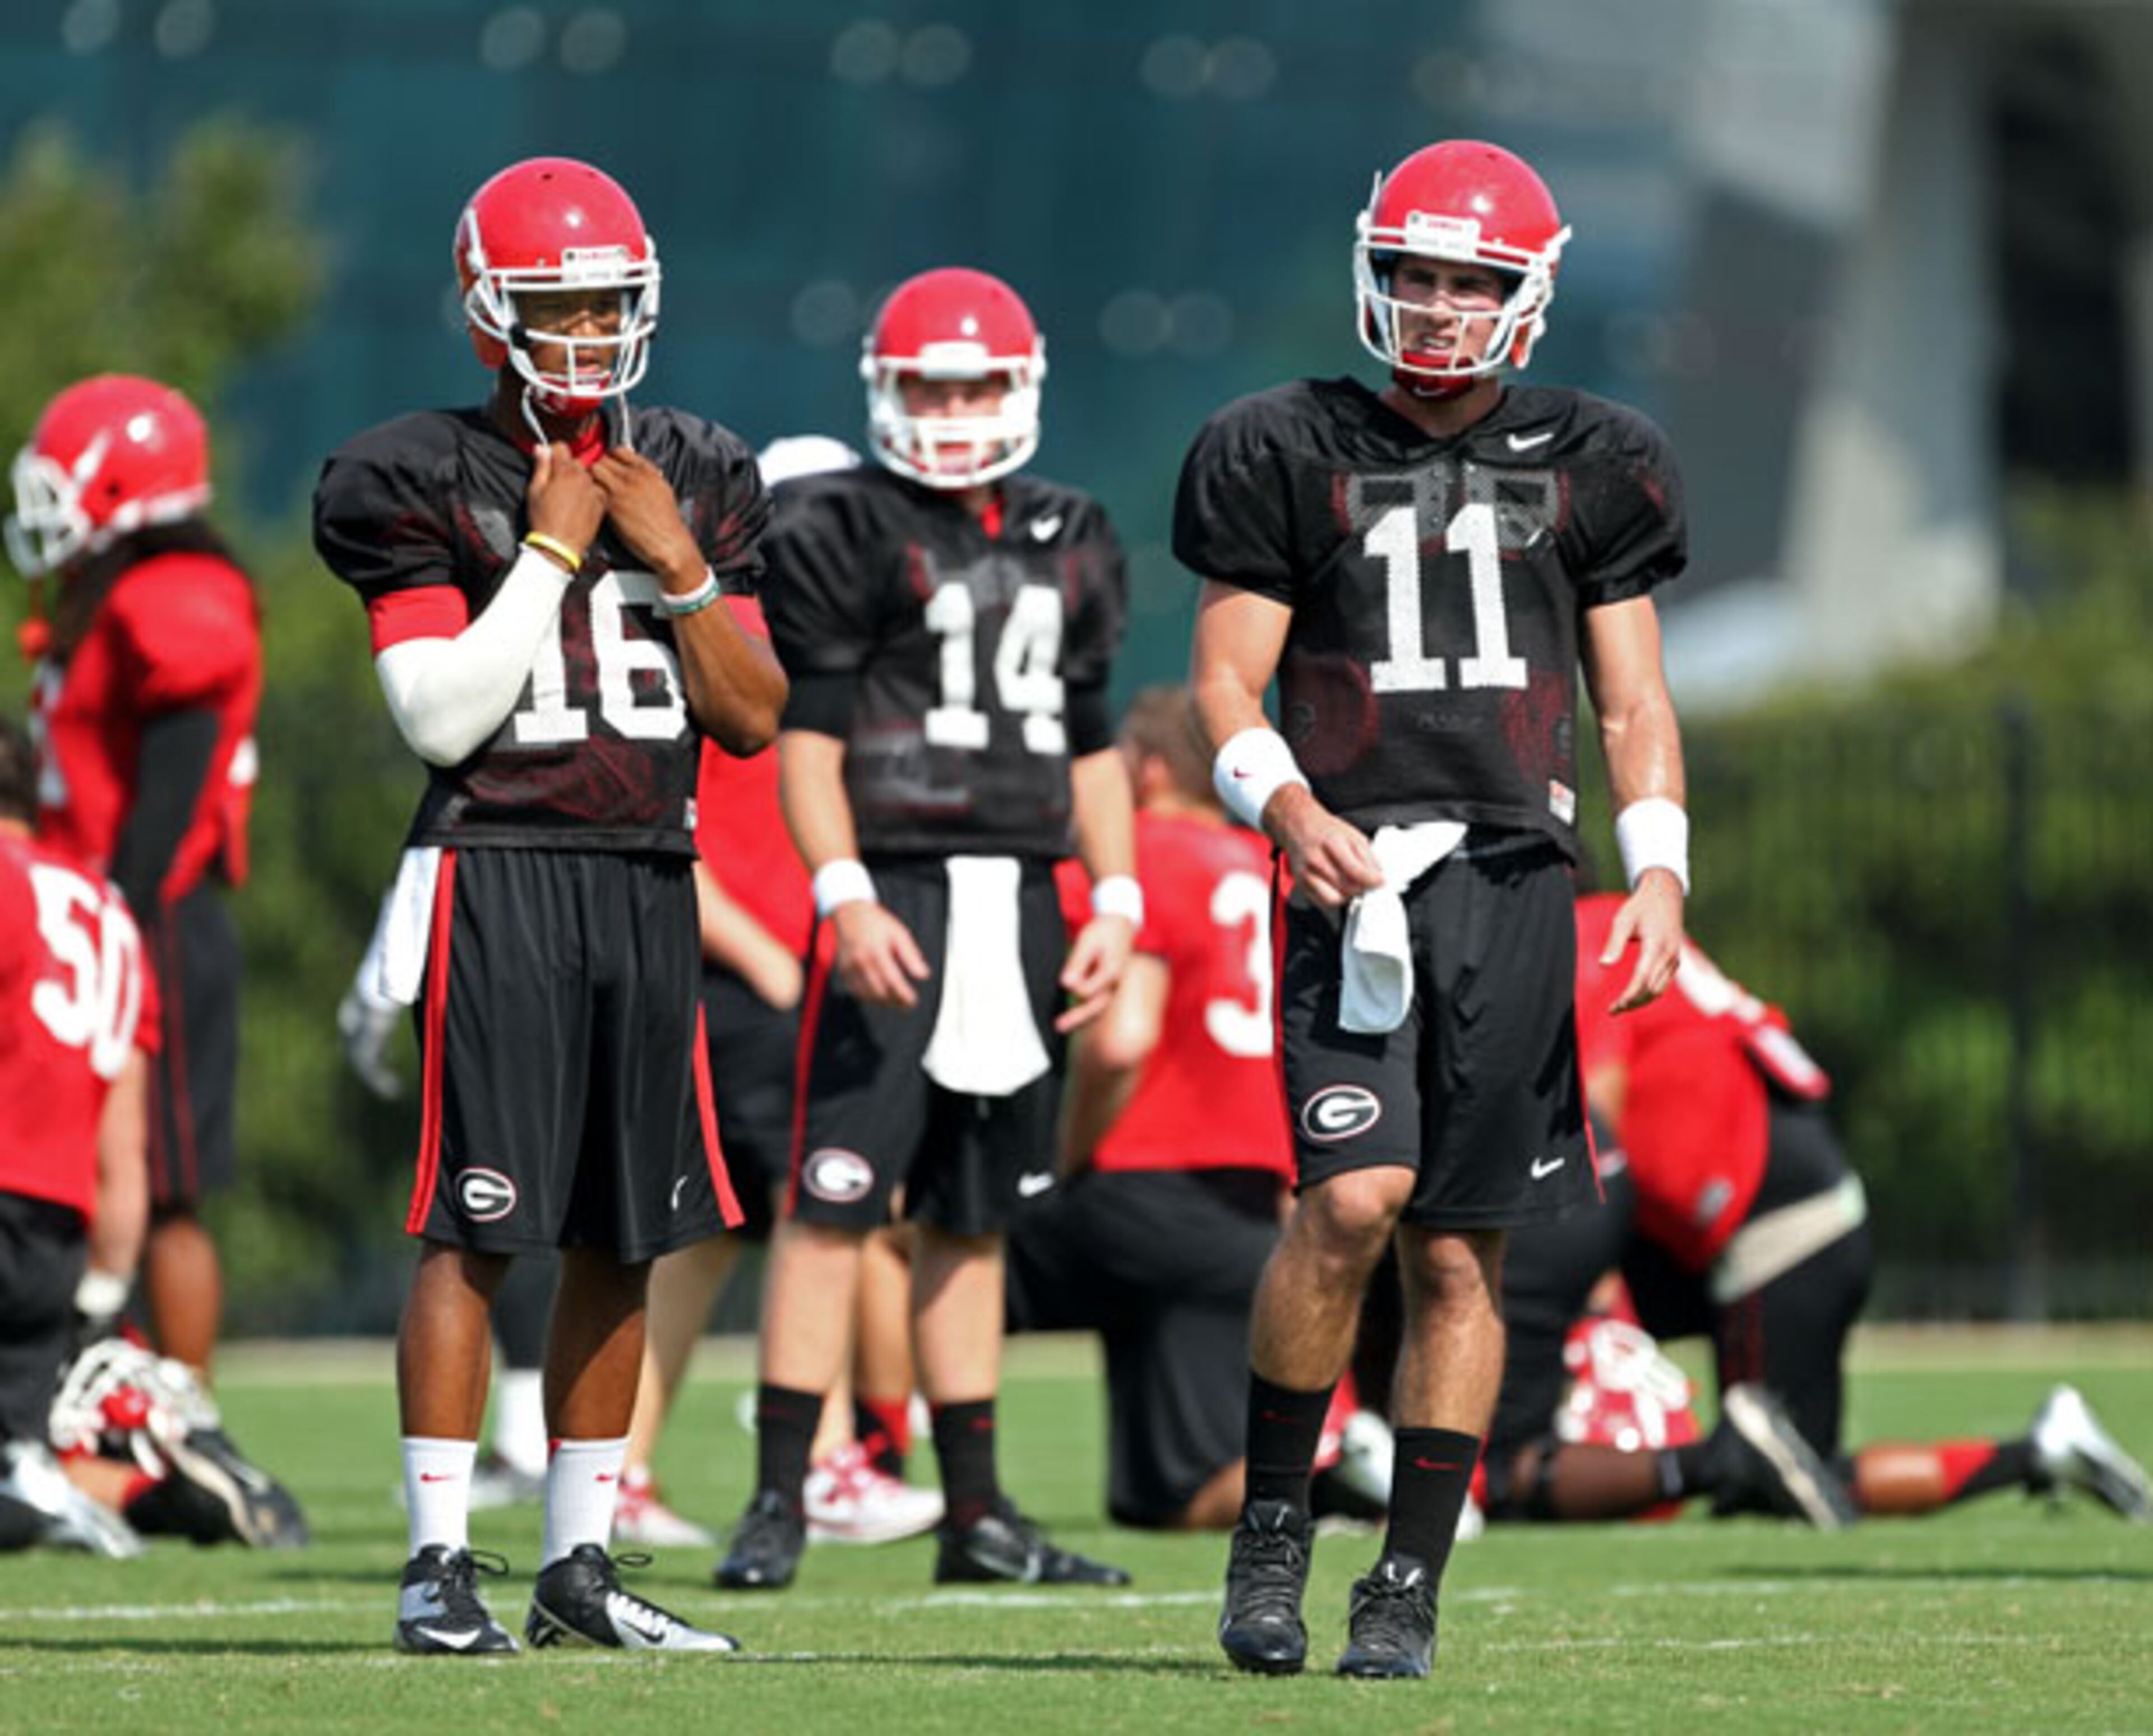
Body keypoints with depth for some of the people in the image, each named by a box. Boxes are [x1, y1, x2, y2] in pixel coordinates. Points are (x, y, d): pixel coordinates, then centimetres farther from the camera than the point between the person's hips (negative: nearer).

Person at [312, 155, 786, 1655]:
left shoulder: (695, 481, 11)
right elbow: (443, 717, -12)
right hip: (498, 872, -5)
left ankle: (580, 1566, 14)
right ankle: (439, 1564, -5)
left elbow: (755, 718, 8)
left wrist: (677, 561, -3)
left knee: (624, 1241, 7)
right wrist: (552, 551, -11)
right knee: (476, 1229, -8)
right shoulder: (427, 484, -4)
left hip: (649, 884, 5)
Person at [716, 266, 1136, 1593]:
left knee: (975, 1217, 10)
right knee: (836, 1197, -10)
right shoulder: (849, 535, -2)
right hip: (897, 892, -6)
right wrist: (845, 899, -16)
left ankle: (978, 1513, 13)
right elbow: (808, 734, -7)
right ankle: (780, 1501, -9)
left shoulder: (1069, 544, 15)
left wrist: (1117, 906, 11)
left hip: (1023, 902, 6)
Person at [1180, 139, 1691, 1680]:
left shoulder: (1587, 468, 11)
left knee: (1459, 1254, 2)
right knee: (1356, 1193, -20)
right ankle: (1272, 1526, -2)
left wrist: (1661, 870, -1)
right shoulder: (1293, 455, 6)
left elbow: (1634, 700, 14)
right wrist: (1290, 810, -14)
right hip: (1359, 872, -2)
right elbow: (1228, 684, 5)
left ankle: (1408, 1593, 9)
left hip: (1515, 880, 2)